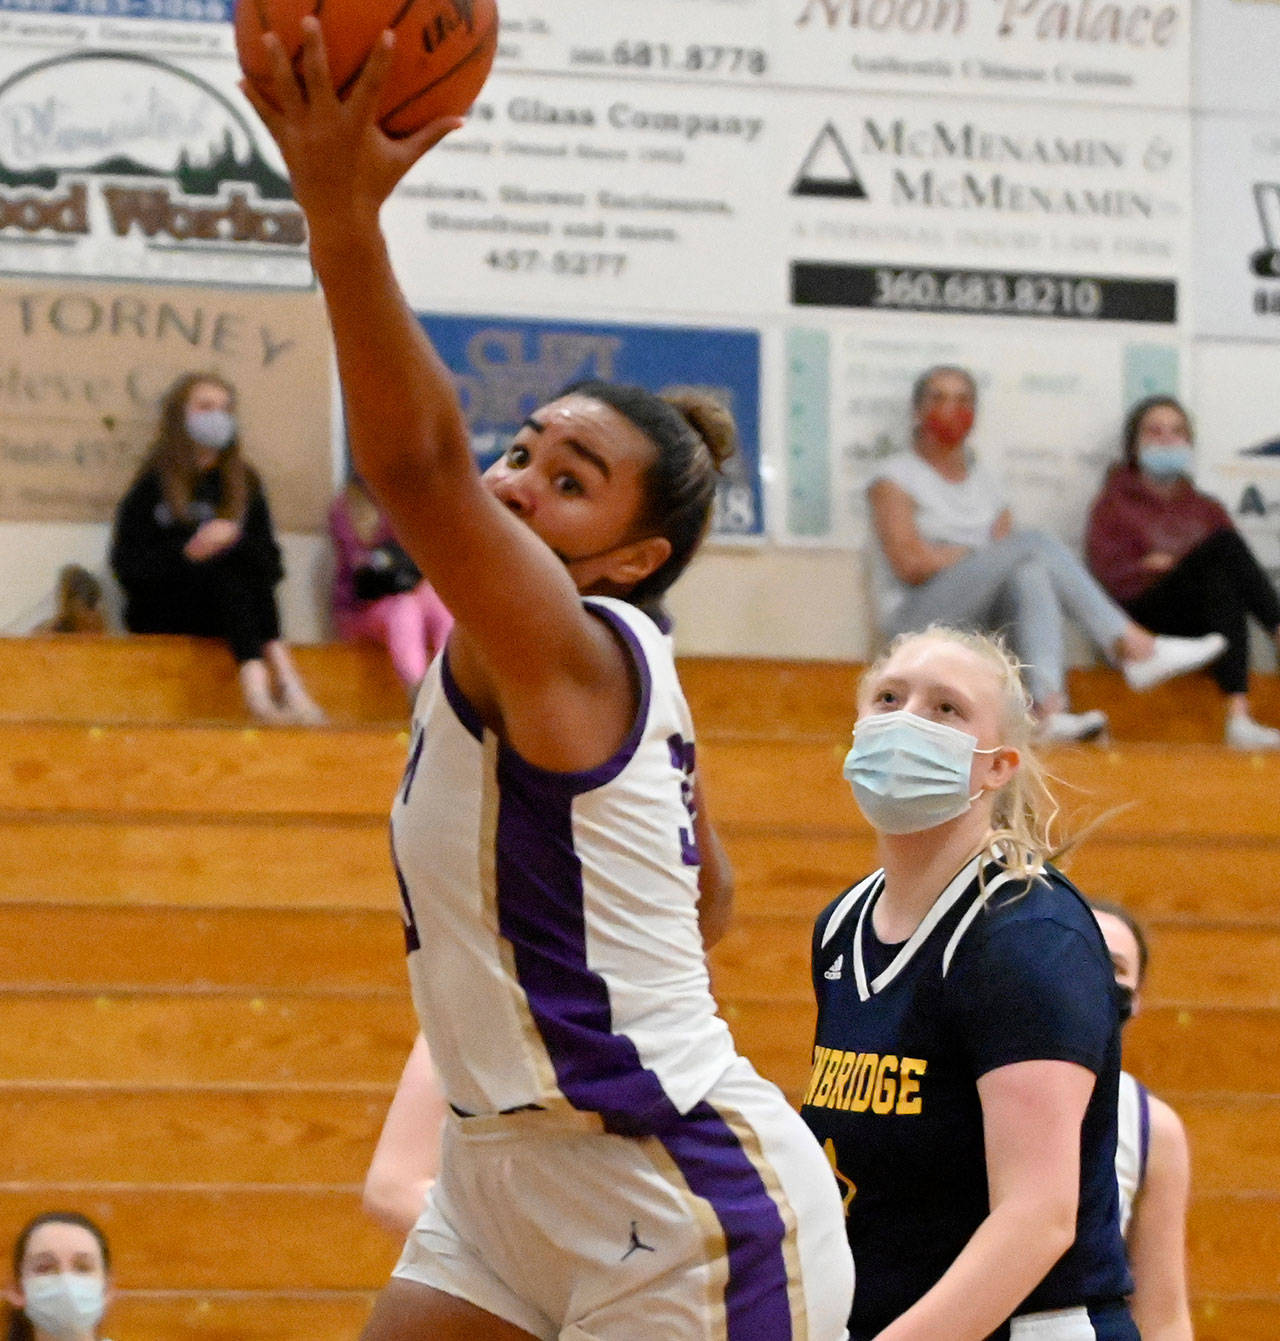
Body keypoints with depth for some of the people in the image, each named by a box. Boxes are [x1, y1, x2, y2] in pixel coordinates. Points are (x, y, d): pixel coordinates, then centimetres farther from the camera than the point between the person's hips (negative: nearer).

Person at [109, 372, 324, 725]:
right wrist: (187, 553, -18)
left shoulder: (242, 482, 17)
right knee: (224, 567, -31)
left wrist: (235, 541, -11)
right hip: (157, 614, -3)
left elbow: (271, 564, 9)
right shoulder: (152, 485, 6)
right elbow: (127, 567, -4)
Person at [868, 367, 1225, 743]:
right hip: (917, 616, -5)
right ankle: (1134, 648, -34)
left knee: (1029, 574, -33)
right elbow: (909, 563, -10)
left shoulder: (985, 483, 21)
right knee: (1035, 544, -25)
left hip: (979, 623, 5)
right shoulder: (895, 479, 5)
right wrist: (976, 554, -5)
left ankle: (1049, 707, -52)